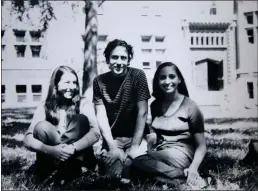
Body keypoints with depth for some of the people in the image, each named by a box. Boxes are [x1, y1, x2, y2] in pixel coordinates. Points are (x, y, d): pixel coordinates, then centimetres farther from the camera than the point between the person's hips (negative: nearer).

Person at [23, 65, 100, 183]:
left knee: (81, 120, -22)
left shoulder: (83, 104, -5)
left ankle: (72, 168, -26)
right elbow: (27, 139, -15)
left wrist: (73, 148, -36)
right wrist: (50, 150, -34)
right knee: (41, 127, -25)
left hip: (75, 156, 0)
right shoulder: (44, 107, -4)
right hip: (52, 157, 0)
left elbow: (95, 133, -19)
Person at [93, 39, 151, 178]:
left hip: (136, 136, 0)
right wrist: (113, 147, -18)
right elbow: (101, 116, -8)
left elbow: (142, 113, -12)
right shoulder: (99, 81, -4)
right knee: (113, 172, -22)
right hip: (112, 138, 1)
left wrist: (134, 146, -16)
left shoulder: (137, 76, -10)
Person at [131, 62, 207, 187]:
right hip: (159, 155, 5)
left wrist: (193, 168, -24)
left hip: (180, 156, -5)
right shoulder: (155, 105, 11)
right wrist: (152, 137, 0)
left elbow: (201, 145, -6)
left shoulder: (190, 106, -5)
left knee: (137, 161, -27)